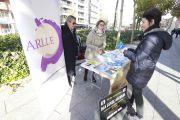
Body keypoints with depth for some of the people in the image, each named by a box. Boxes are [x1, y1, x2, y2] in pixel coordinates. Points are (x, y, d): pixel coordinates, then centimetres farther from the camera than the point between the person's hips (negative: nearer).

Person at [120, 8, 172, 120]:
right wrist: (129, 50, 8)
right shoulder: (154, 35, 6)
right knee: (135, 87, 27)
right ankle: (130, 102, 53)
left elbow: (137, 57, -24)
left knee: (137, 92, 10)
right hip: (140, 70, 9)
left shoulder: (153, 38, -27)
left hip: (140, 73, -9)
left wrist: (125, 52, -10)